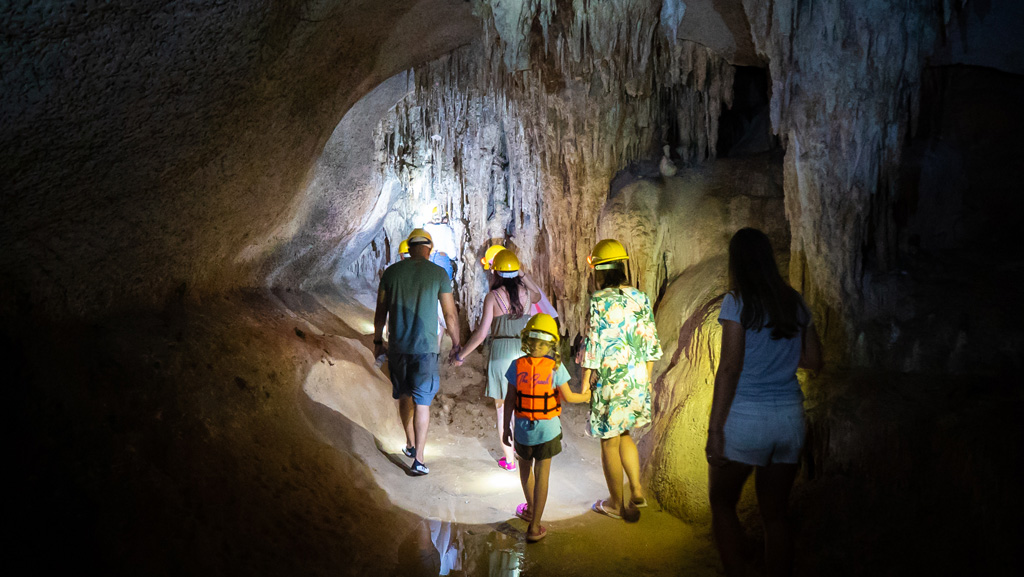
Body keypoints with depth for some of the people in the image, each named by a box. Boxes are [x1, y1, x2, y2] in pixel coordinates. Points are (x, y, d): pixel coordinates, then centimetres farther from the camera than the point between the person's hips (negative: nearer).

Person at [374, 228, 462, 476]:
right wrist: (456, 344, 11)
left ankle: (410, 444, 36)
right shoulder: (439, 274, -6)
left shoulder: (391, 272, 1)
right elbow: (450, 315, -2)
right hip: (425, 346, -3)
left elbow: (381, 310, 7)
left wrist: (378, 340, 19)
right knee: (422, 402, 2)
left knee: (405, 395, 20)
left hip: (397, 346, 3)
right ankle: (418, 459, 2)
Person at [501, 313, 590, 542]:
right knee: (541, 475, 4)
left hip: (523, 428, 2)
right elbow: (567, 397, -9)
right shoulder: (555, 367, -13)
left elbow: (509, 399, -6)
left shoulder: (517, 366, -10)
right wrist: (585, 397, 12)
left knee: (525, 467, 25)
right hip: (547, 429, -1)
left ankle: (531, 509, 43)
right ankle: (534, 527, 5)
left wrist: (506, 428, 4)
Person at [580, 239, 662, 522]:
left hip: (609, 379, -6)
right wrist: (647, 379, 17)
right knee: (623, 434, 25)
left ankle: (617, 504, 22)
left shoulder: (599, 301, -16)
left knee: (609, 442, 9)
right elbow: (650, 342, 6)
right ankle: (637, 491, 23)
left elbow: (594, 345, -16)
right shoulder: (640, 298, 1)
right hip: (637, 379, 6)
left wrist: (585, 383, -6)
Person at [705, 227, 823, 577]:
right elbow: (814, 361, 11)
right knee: (774, 515, 14)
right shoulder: (795, 302, 7)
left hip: (746, 417, -5)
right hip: (790, 417, 5)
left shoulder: (738, 301, -9)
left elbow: (730, 367, -14)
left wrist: (714, 428, -12)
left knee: (722, 503, 13)